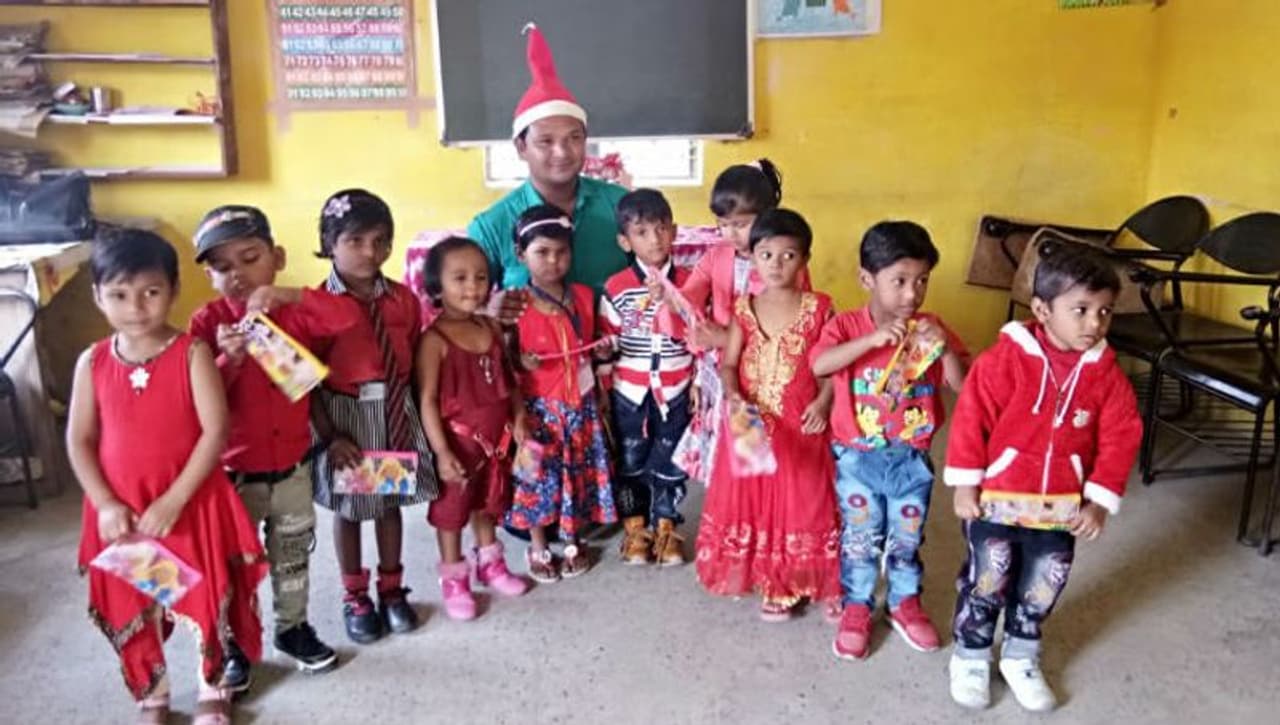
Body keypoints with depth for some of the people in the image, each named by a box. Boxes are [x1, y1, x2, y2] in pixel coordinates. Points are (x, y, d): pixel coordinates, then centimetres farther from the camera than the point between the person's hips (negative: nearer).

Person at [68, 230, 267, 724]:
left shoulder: (192, 354, -12)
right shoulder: (93, 362, -2)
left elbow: (215, 431, -15)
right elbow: (79, 441, 1)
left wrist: (172, 501, -19)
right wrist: (105, 504, -10)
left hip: (192, 504, -3)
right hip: (121, 510, 3)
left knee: (206, 598, 10)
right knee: (132, 608, 16)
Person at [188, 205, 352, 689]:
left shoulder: (295, 313, -6)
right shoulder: (207, 322, -11)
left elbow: (349, 318, -24)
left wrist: (289, 296, -34)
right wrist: (228, 360, -32)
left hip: (293, 467, 3)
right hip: (234, 473, -2)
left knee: (293, 557, 20)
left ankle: (293, 628, 40)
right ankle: (234, 645, 32)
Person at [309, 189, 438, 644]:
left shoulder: (404, 300, -2)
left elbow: (413, 363, 4)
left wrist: (415, 416, -2)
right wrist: (329, 436, -13)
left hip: (396, 414, 3)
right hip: (344, 417, -3)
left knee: (391, 502, 16)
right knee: (347, 508, 11)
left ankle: (392, 588, 34)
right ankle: (354, 597, 29)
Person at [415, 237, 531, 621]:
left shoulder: (492, 328, 0)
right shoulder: (435, 340, -19)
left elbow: (508, 379, 9)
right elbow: (428, 400, -21)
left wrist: (518, 418, -2)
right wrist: (442, 451, -23)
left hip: (496, 437, 6)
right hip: (459, 440, -6)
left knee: (489, 502, 23)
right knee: (452, 508, 11)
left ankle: (489, 562, 43)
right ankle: (454, 578, 28)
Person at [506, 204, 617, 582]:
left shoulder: (583, 295, 2)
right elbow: (504, 354, -5)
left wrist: (601, 349, -3)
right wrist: (520, 361, -24)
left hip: (580, 401, 4)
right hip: (538, 406, -4)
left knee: (578, 470, 12)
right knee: (539, 474, 4)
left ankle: (572, 541, 31)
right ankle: (537, 547, 24)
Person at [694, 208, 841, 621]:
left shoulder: (818, 309, -7)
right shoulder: (744, 308, -1)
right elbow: (728, 363, 0)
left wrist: (823, 402, -18)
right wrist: (734, 397, -19)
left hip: (800, 428, -2)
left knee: (798, 503, 8)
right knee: (748, 499, 13)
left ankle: (786, 585, 25)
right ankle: (748, 573, 33)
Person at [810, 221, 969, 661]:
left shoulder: (930, 329, -5)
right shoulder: (847, 325, -13)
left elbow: (962, 387, -9)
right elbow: (818, 364, -31)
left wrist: (945, 350, -26)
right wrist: (874, 339, -39)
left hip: (911, 457, 2)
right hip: (857, 456, -2)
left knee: (907, 537, 17)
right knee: (860, 536, 11)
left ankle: (905, 603, 38)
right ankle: (856, 608, 30)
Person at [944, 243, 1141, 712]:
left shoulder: (1105, 372, -6)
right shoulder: (1005, 358, -18)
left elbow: (1120, 438, -1)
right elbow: (971, 419, -14)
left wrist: (1099, 502, -5)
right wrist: (965, 485, -12)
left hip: (1062, 508, 4)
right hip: (996, 500, -4)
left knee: (1041, 590, 17)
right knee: (986, 583, 8)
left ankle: (1020, 657, 39)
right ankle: (970, 657, 29)